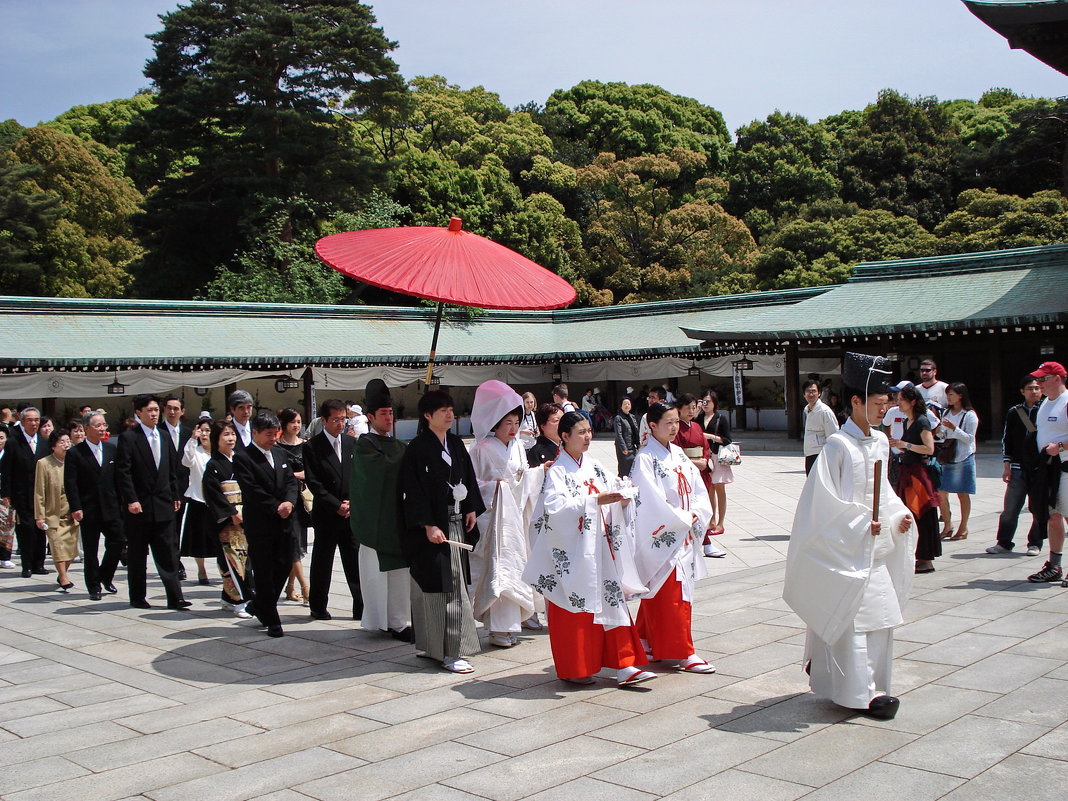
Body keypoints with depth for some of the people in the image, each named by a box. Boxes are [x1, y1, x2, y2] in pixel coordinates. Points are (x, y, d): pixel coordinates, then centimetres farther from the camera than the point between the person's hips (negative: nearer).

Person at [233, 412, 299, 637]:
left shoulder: (281, 454, 15)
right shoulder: (242, 458, -6)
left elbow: (291, 481, 9)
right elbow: (252, 490, -14)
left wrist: (289, 502, -11)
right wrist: (276, 507, -15)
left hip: (284, 522, 6)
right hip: (259, 524, -6)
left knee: (284, 567, 7)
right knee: (264, 573, 0)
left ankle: (263, 608, 28)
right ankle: (271, 621, 8)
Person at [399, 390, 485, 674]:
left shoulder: (455, 444, 11)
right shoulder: (417, 449, -11)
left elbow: (468, 478, 17)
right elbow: (414, 492, -15)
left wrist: (472, 509, 7)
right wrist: (428, 526, -20)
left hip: (457, 522, 8)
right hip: (433, 526, -8)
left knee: (455, 583, 10)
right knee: (440, 585, -8)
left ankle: (434, 646, 20)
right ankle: (449, 651, -5)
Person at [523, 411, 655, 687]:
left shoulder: (593, 466, 10)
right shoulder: (557, 471, -8)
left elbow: (609, 495, 12)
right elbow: (556, 507, -21)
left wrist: (622, 499, -10)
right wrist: (595, 500, -24)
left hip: (599, 548, 6)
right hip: (571, 549, -6)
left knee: (611, 601, 4)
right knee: (574, 608, 2)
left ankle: (624, 666, 7)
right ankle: (573, 669, 15)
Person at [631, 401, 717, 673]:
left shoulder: (679, 455, 9)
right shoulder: (646, 459, -13)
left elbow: (698, 488, 8)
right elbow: (653, 500, -18)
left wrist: (696, 514, -9)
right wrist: (683, 519, -13)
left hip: (684, 535, 7)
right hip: (661, 536, -7)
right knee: (672, 596, -3)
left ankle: (647, 640, 28)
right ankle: (683, 654, 1)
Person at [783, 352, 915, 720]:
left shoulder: (881, 442, 9)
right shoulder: (838, 445, -15)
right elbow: (823, 499, -18)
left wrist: (898, 515, 3)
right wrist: (860, 523, -20)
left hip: (876, 546, 8)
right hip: (846, 548, -8)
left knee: (880, 612, 12)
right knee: (853, 615, -3)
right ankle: (861, 690, 5)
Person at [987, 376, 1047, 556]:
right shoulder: (1014, 413, 7)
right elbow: (1006, 439, 10)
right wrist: (1007, 465, 4)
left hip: (1041, 468, -1)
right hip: (1019, 468, 1)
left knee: (1039, 509, 4)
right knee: (1010, 508, 0)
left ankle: (1035, 543, 16)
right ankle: (1003, 543, 10)